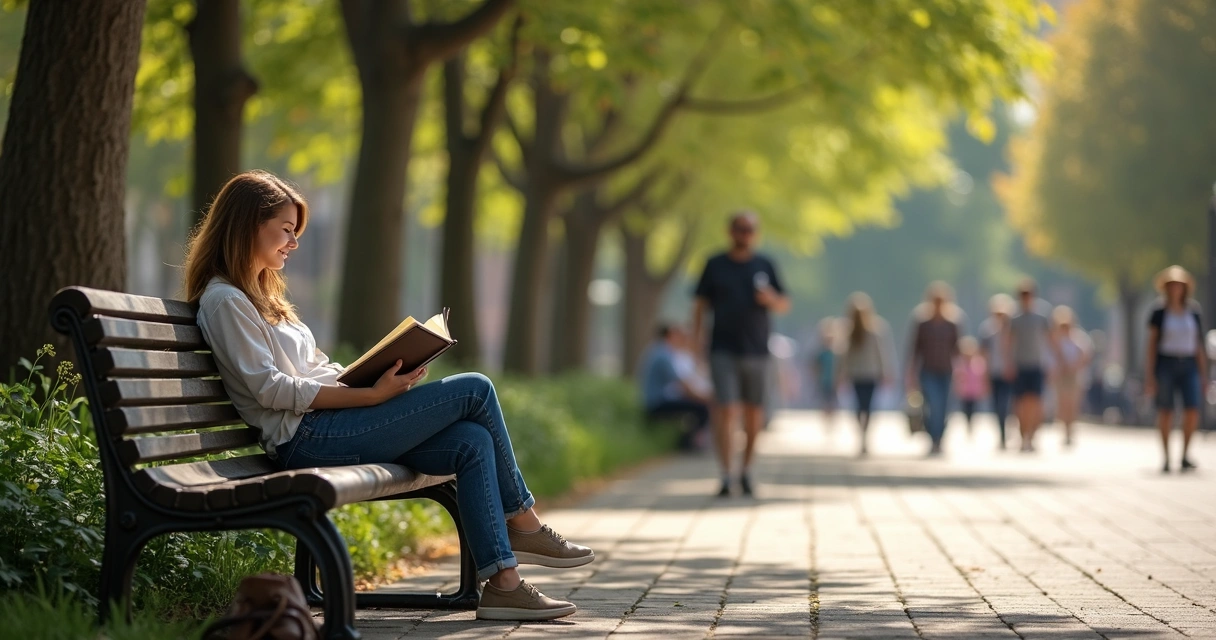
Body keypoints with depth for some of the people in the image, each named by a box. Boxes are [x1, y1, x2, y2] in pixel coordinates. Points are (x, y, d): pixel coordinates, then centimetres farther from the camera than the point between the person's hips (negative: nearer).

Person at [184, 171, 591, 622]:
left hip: (329, 427, 10)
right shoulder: (224, 301, -7)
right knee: (475, 391, -11)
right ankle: (523, 525, 3)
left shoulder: (260, 293, 24)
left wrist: (380, 377, 2)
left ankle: (502, 582, -13)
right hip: (306, 438, -10)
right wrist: (371, 395, -19)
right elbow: (271, 389, -16)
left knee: (473, 443, -10)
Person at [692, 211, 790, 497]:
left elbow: (784, 305, 12)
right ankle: (726, 476, -13)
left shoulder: (765, 266, 8)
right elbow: (700, 302, 9)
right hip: (723, 352, -2)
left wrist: (772, 299, -11)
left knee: (753, 414, 8)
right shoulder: (715, 265, 6)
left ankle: (746, 470, 25)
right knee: (726, 411, -12)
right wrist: (697, 332, -7)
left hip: (756, 352, 2)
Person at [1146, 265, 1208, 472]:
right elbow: (1151, 344, -1)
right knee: (1165, 413, -3)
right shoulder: (1158, 314, 1)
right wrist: (1149, 375, -8)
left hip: (1189, 366, 2)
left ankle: (1185, 456, 0)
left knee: (1192, 411, -13)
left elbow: (1199, 346, 11)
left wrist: (1204, 375, 7)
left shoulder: (1194, 314, 9)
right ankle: (1166, 459, 6)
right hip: (1165, 364, -2)